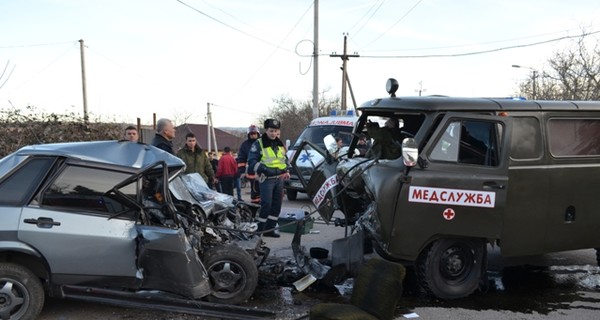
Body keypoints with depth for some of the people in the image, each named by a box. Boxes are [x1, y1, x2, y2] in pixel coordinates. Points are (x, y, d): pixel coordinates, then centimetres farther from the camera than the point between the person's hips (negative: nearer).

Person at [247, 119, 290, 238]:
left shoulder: (280, 144, 16)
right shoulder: (258, 144, -5)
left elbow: (284, 159, 29)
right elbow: (252, 161, -11)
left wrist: (286, 171, 13)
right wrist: (264, 169, -24)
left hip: (279, 178, 7)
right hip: (266, 179, -7)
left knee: (277, 205, 7)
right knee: (266, 205, -11)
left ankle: (270, 229, 16)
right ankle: (260, 229, -2)